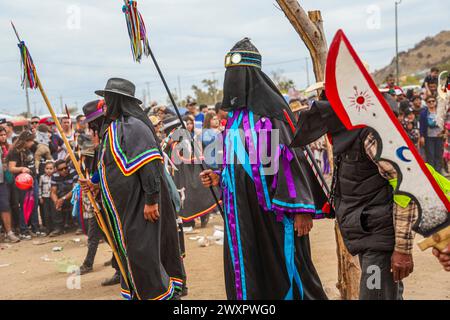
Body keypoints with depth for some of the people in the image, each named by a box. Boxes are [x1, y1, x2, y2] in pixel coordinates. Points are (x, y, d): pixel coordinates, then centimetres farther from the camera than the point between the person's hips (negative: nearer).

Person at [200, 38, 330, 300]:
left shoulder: (271, 108, -9)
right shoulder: (235, 116, 13)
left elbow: (291, 157, -14)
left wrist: (301, 208, -19)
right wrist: (218, 177, 6)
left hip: (274, 209, -7)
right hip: (243, 213, 7)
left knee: (285, 269, 1)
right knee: (248, 274, 10)